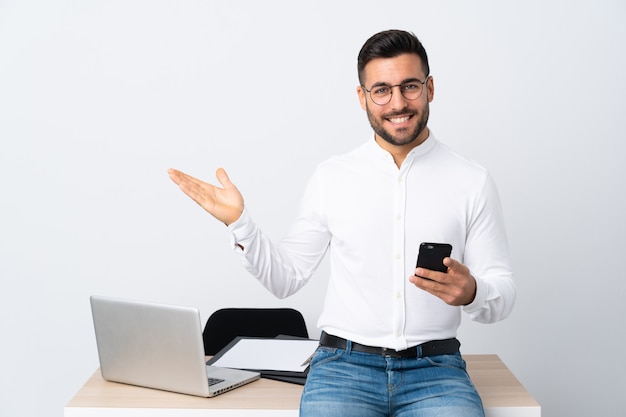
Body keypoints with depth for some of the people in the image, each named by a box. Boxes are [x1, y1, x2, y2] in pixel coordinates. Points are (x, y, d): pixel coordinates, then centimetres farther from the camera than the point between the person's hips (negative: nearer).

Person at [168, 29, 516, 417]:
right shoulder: (331, 177, 5)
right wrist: (239, 222, -3)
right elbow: (286, 277, 10)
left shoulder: (473, 181, 2)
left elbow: (503, 296, 4)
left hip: (435, 369, 0)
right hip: (344, 363, 0)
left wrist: (471, 292, -18)